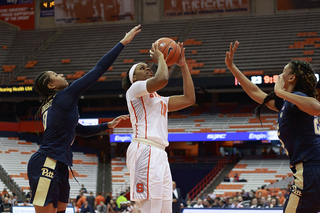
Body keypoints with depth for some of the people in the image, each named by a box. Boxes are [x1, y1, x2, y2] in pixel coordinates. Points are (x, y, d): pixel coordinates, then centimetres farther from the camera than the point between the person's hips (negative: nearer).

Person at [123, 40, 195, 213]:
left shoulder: (159, 100, 30)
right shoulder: (135, 89, 5)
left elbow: (189, 98, 23)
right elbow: (162, 78, -14)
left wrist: (183, 65, 24)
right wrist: (160, 57, 5)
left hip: (159, 154, 9)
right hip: (145, 151, -9)